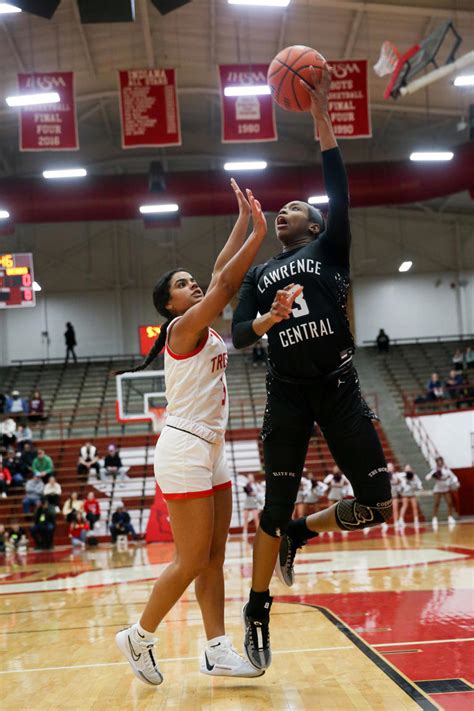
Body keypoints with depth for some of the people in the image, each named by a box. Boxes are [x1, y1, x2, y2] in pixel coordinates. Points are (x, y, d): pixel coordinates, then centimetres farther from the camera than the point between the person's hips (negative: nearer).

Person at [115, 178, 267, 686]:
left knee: (213, 557, 6)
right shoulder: (182, 327, -9)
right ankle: (138, 637, 10)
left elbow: (221, 273, 13)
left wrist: (244, 221, 9)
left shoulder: (205, 329, 14)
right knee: (192, 561, -6)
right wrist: (259, 232, -16)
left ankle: (216, 651, 9)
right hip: (184, 450, -9)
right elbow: (226, 284, -19)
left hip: (210, 451, 9)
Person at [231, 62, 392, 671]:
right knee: (275, 509, 1)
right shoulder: (260, 274, 18)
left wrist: (320, 113, -8)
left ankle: (298, 533, 20)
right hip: (287, 397, 1)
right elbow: (237, 335, 6)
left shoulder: (330, 249, 11)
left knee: (378, 506, -5)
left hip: (339, 388, -1)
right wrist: (270, 318, -16)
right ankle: (257, 614, 17)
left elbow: (338, 186, -3)